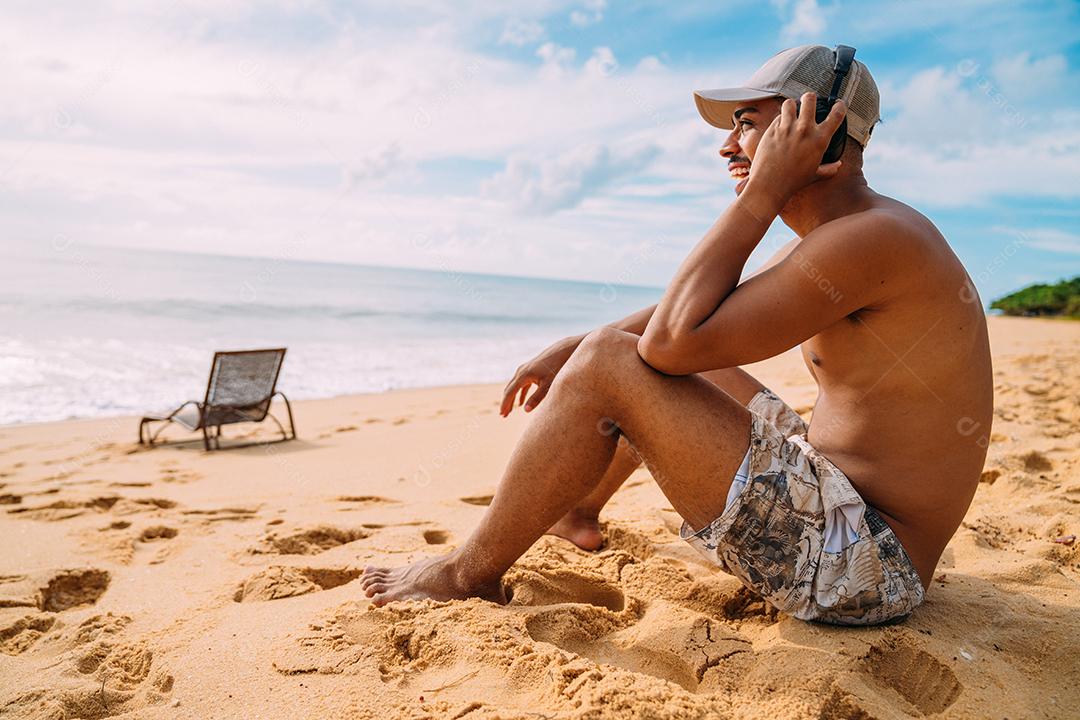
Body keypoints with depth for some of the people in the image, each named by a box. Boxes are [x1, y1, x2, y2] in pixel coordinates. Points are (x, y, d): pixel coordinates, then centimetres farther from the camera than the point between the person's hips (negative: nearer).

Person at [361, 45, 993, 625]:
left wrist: (763, 190, -20)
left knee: (609, 366, -18)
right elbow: (689, 314, 18)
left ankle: (472, 574, 0)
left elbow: (672, 338, -27)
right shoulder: (832, 241, 10)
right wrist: (571, 347, 13)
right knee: (667, 366, 21)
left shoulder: (873, 237, -22)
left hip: (865, 564, -10)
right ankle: (579, 515, 40)